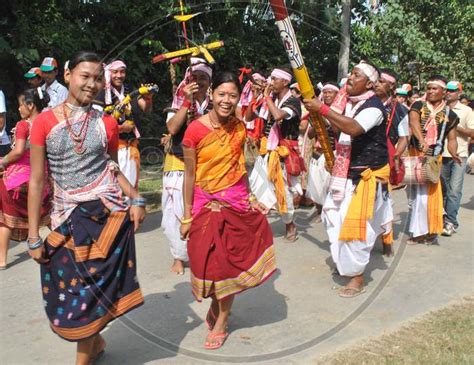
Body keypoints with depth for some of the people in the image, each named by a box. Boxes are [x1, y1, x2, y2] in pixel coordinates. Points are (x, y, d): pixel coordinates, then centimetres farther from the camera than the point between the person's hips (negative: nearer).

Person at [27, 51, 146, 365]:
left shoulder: (107, 124, 1)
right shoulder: (45, 122, -3)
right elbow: (37, 181, -2)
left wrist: (135, 198, -4)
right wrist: (34, 237, -3)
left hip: (108, 213, 0)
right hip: (67, 219, 0)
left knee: (93, 288, 5)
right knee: (71, 289, 6)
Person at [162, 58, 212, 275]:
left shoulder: (214, 105, 6)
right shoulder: (179, 103, 2)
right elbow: (172, 128, -14)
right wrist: (187, 101, -17)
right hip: (179, 164, -1)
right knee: (177, 210, -1)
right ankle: (179, 256, 13)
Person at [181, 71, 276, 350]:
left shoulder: (239, 128, 0)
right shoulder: (195, 130, -13)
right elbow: (190, 175, -8)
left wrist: (250, 198, 4)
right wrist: (187, 216, -5)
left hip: (237, 202, 3)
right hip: (206, 204, -3)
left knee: (231, 262, 9)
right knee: (211, 263, 6)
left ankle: (221, 319, 27)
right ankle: (217, 308, 35)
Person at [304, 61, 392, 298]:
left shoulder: (374, 106, -18)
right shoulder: (350, 103, 9)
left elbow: (353, 128, -37)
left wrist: (322, 109, -34)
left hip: (367, 174, -9)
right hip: (347, 171, 9)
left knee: (355, 223, -9)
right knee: (333, 214, 15)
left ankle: (357, 277, 7)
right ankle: (344, 260, 38)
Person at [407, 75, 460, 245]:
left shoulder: (450, 115, 5)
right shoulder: (418, 105, 1)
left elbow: (451, 139, 8)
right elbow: (413, 122, -18)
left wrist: (453, 154, -15)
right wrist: (422, 140, -37)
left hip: (433, 159, -1)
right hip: (414, 155, 1)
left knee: (426, 195, -3)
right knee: (414, 194, 8)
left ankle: (424, 231, 10)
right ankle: (418, 231, 20)